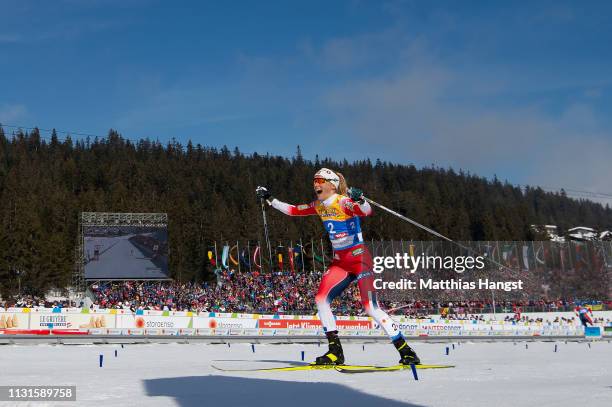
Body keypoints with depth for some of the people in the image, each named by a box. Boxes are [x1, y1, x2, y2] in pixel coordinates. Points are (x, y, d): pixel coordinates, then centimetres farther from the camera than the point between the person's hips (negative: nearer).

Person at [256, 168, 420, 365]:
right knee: (321, 300, -6)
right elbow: (293, 210, 19)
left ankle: (406, 351, -6)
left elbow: (367, 211, -32)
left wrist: (360, 200, -52)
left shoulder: (343, 201, -16)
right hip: (339, 261, 8)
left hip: (359, 258, -8)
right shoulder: (318, 205, 8)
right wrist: (269, 199, 18)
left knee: (370, 306, -15)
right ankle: (335, 351, 1)